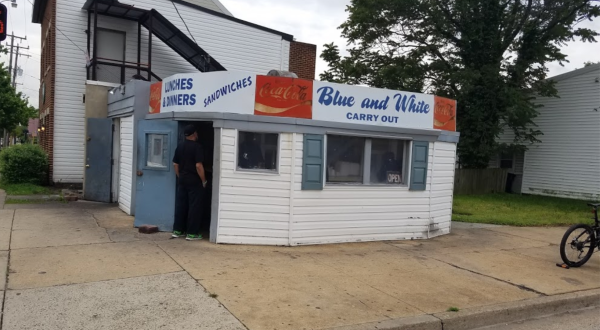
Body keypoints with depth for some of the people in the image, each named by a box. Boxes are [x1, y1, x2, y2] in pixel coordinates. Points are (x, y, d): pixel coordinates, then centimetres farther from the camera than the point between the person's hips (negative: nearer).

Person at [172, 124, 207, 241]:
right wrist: (203, 180, -9)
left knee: (180, 205, 12)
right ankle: (192, 233, 3)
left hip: (182, 180, 7)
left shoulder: (180, 146, 7)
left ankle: (177, 230, 18)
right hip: (194, 181, -7)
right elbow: (198, 166, -19)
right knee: (194, 206, 0)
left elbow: (175, 164, 11)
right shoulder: (197, 147, -13)